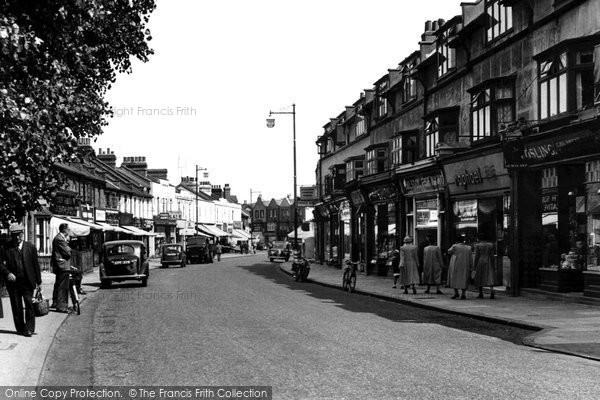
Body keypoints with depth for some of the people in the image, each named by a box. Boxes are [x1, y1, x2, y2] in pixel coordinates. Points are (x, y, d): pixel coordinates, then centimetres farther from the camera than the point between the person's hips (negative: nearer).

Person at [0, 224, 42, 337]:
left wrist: (38, 281, 6)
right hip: (13, 282, 0)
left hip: (27, 282, 0)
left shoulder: (31, 247, 7)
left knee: (29, 304, -8)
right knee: (16, 306, 6)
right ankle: (20, 328, 16)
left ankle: (29, 329, -4)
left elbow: (36, 265, 8)